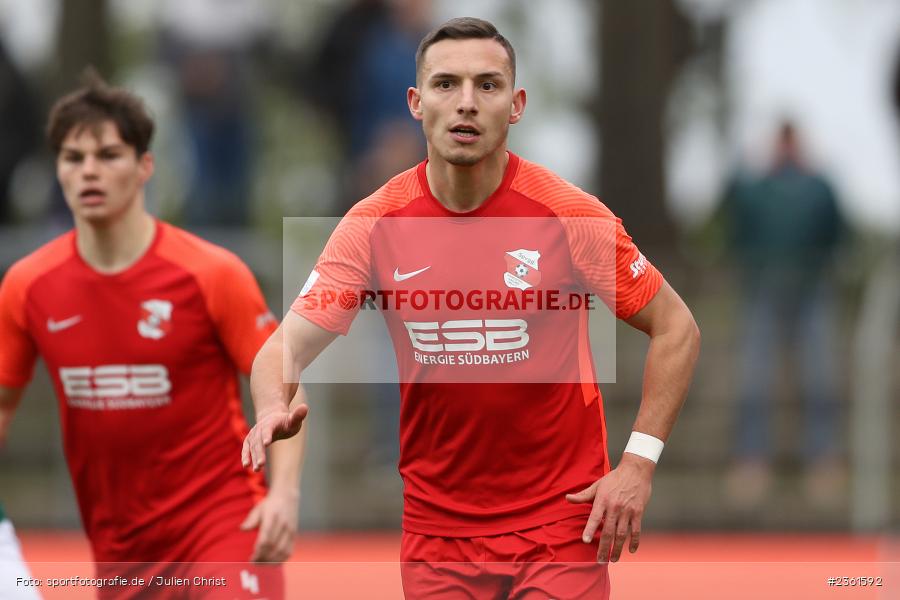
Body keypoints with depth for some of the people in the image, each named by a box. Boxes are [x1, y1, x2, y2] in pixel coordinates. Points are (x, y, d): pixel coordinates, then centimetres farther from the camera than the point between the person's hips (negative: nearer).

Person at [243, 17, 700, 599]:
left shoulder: (569, 214, -10)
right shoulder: (375, 224, -4)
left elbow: (676, 328, -1)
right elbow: (287, 347, -6)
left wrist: (639, 463, -9)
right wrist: (276, 408, -29)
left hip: (560, 521, -2)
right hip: (436, 525, 2)